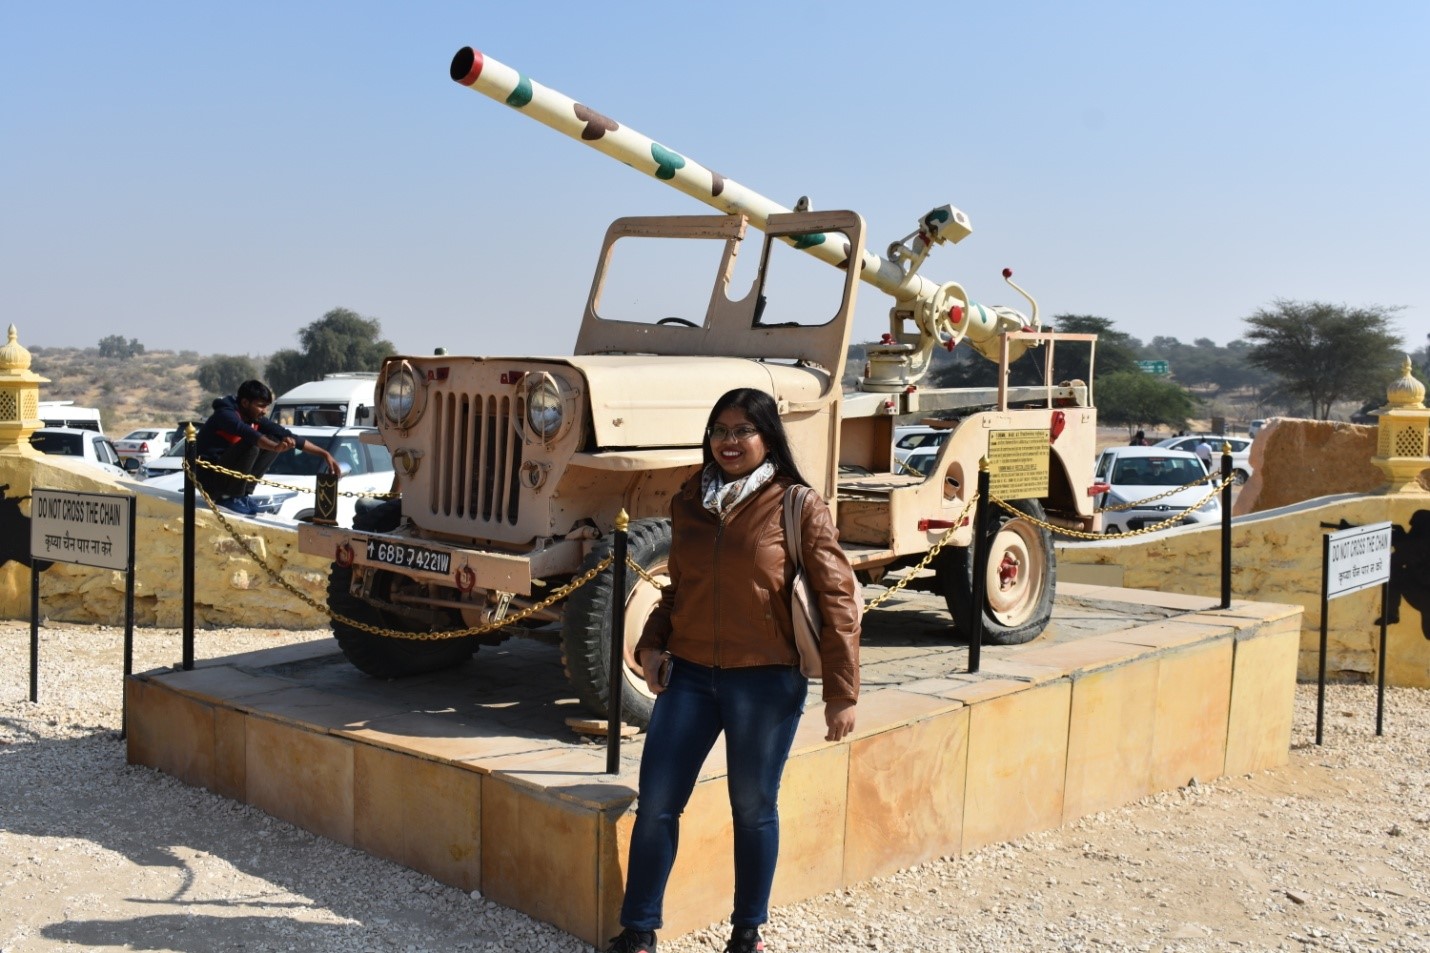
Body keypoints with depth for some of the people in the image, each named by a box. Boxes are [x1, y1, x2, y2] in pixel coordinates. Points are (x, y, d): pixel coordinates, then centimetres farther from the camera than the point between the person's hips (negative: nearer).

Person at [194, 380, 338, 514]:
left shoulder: (255, 419, 3)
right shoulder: (225, 414, -20)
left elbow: (287, 435, 1)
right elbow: (248, 434, -41)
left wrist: (324, 453, -5)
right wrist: (275, 447, -57)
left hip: (226, 475, 8)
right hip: (208, 479, -8)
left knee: (274, 439, 2)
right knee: (251, 444, -29)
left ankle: (243, 493, -1)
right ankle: (230, 497, -16)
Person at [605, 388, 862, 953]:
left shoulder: (798, 506, -8)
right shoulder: (689, 502, 7)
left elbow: (837, 599, -8)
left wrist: (841, 692, -11)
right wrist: (651, 644, 2)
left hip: (766, 680, -4)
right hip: (689, 673, 4)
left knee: (753, 808, 9)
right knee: (656, 803, 3)